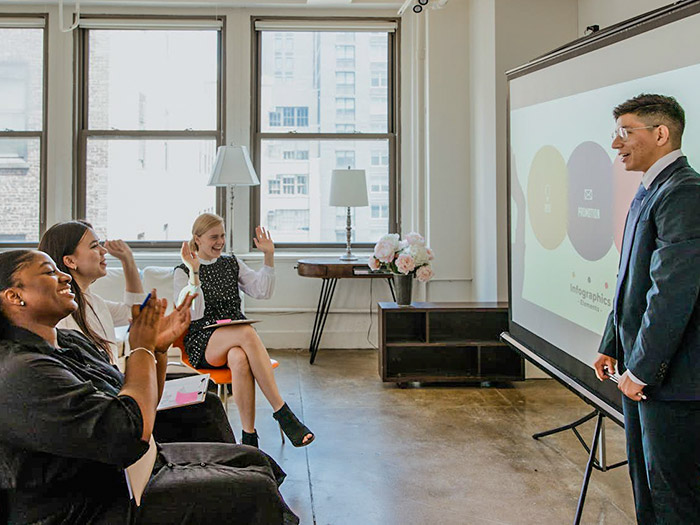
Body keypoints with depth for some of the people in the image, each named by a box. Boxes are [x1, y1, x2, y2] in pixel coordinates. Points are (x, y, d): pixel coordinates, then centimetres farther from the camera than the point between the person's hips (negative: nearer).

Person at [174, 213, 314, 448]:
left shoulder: (232, 264, 17)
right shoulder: (183, 272, 4)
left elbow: (262, 291, 5)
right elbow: (194, 314, -10)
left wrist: (269, 256, -3)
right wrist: (195, 274, -20)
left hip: (237, 339, 4)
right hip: (203, 344, -3)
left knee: (239, 359, -37)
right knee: (247, 332, -37)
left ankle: (249, 437, -35)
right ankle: (282, 413, -37)